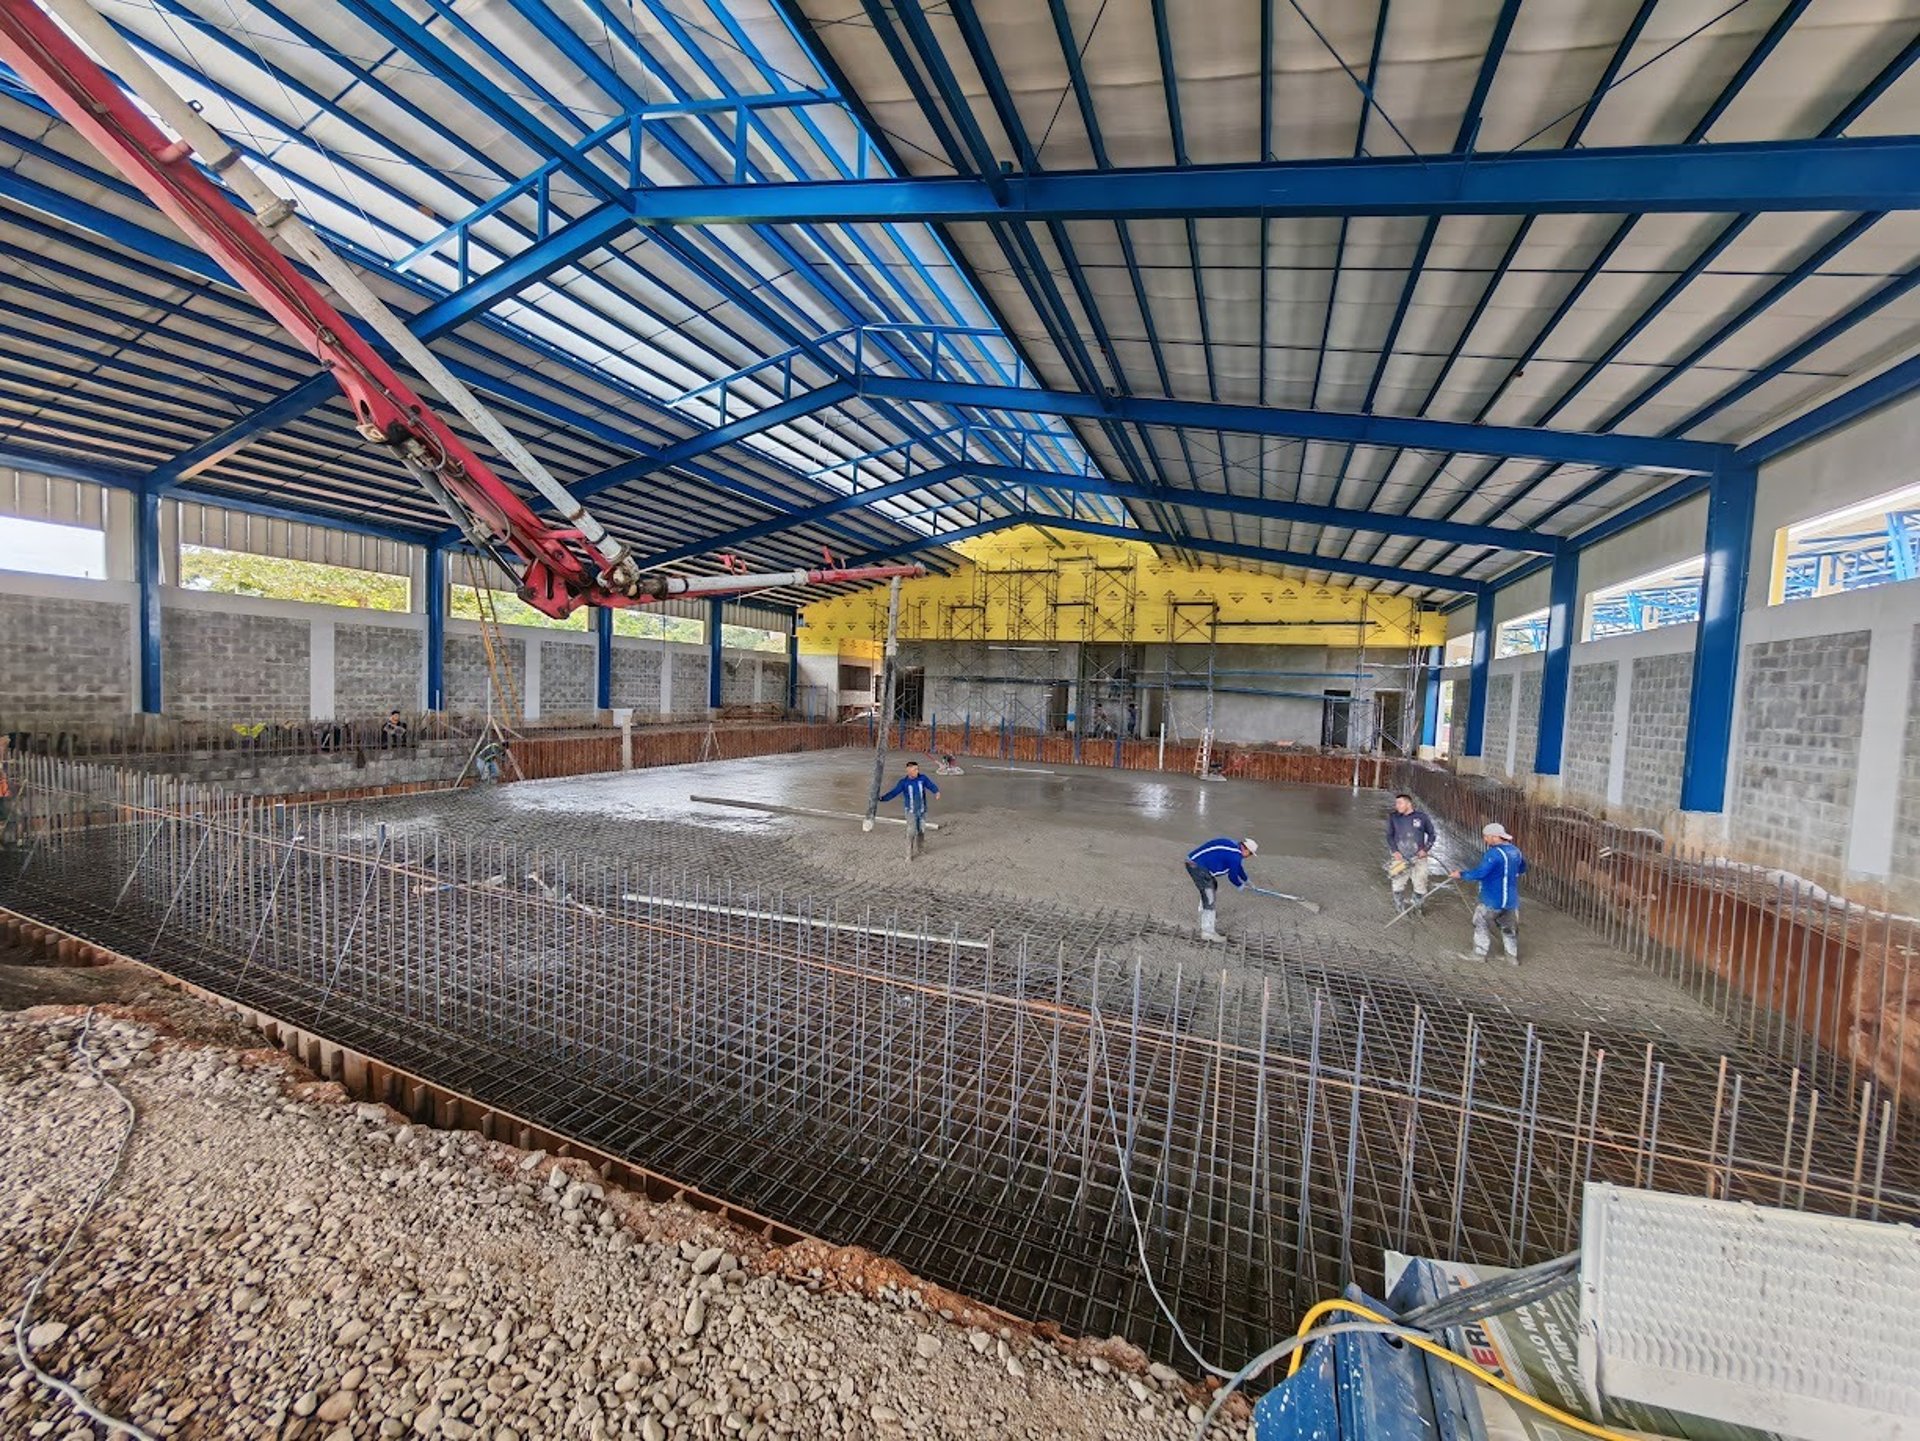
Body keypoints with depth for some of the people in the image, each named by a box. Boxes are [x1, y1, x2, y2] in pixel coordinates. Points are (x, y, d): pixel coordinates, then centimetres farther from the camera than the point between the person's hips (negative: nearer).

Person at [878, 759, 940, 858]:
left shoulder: (923, 778, -7)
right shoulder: (903, 782, -12)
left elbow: (931, 786, -13)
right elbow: (894, 792, -17)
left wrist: (937, 792, -36)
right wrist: (882, 798, -31)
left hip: (922, 810, 3)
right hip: (911, 811, -3)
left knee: (922, 830, 13)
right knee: (911, 832, -9)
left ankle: (919, 848, 35)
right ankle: (909, 854, 1)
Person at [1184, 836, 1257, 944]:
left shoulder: (1234, 846, 16)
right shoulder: (1235, 855, -14)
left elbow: (1239, 866, 34)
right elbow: (1232, 875, -2)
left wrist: (1246, 880, 47)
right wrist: (1239, 885, 19)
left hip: (1193, 860, 11)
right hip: (1197, 866, -11)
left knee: (1213, 885, 29)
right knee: (1209, 899, -8)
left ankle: (1204, 915, 43)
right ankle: (1207, 932, -7)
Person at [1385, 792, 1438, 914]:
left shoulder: (1422, 817, -3)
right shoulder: (1393, 817, -1)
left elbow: (1432, 834, 8)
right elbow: (1389, 835, 5)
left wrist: (1426, 849, -3)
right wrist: (1394, 851, -7)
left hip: (1418, 858, -1)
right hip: (1400, 858, 1)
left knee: (1420, 885, 6)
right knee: (1398, 885, 6)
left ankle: (1419, 909, 26)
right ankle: (1400, 910, 23)